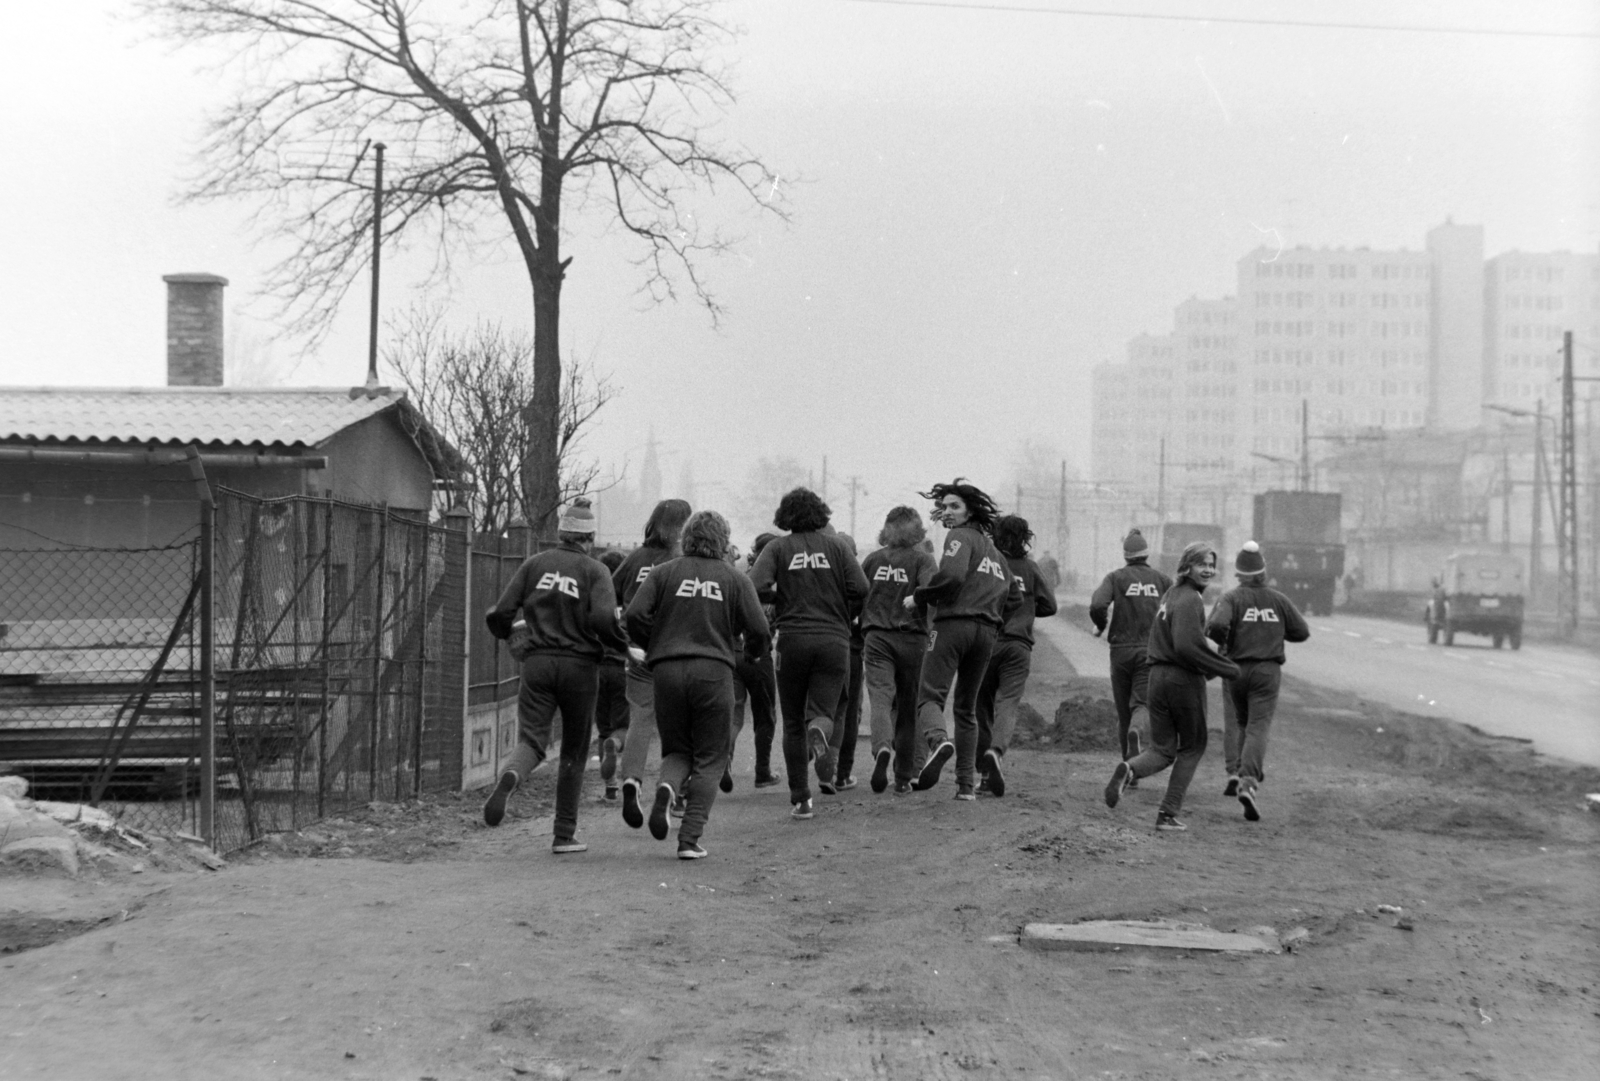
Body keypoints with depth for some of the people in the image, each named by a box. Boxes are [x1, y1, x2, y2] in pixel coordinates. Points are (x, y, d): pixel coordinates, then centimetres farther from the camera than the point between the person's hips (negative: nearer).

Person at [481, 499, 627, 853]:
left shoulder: (535, 564, 6)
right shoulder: (595, 571, -1)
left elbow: (501, 613, 1)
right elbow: (603, 619, -18)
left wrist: (506, 633, 23)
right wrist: (625, 647, 0)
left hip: (537, 662, 1)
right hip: (579, 666, -1)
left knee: (531, 740, -1)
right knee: (574, 752, 12)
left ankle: (510, 776, -38)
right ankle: (564, 835, 15)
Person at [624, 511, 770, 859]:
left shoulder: (664, 573, 7)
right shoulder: (734, 579, 6)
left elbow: (635, 615, -4)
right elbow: (759, 631, -1)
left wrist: (652, 645, 13)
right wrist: (752, 649, 21)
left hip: (667, 670, 2)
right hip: (714, 672, -1)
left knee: (676, 749, 17)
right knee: (709, 759, 8)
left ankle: (667, 786, -17)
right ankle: (690, 839, -2)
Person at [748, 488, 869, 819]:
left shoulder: (778, 548, 2)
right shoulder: (835, 545, 5)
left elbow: (756, 587, -12)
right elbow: (860, 588, -4)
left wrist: (780, 597, 8)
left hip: (793, 640, 0)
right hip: (834, 640, 0)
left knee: (793, 723, 10)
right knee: (822, 711, 5)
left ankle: (800, 799, 9)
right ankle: (818, 732, -33)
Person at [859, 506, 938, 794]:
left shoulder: (872, 560, 9)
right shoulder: (922, 559, 1)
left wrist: (862, 637, 18)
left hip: (877, 638, 1)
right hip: (912, 639, -1)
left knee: (880, 698, -9)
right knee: (908, 709, 9)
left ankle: (882, 747, -40)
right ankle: (903, 779, 15)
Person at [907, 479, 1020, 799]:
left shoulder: (961, 536, -1)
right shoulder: (994, 551, 25)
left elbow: (951, 575, -19)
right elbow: (1014, 598, 27)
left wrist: (918, 598, -8)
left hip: (954, 625, -7)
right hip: (986, 634, 7)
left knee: (930, 696, -12)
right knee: (967, 709, 14)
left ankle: (938, 740, -43)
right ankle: (967, 783, 9)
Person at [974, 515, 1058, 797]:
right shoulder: (1030, 568, 4)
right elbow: (1049, 605, 4)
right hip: (1018, 645, 0)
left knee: (982, 706, 9)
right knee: (1007, 703, -4)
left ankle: (985, 773, 9)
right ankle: (996, 750, -32)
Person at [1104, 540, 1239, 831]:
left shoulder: (1171, 594, 15)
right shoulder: (1190, 600, -14)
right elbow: (1187, 647, -25)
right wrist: (1229, 669, -17)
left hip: (1158, 676, 7)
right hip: (1185, 679, -7)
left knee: (1162, 750, 11)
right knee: (1192, 747, 11)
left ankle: (1129, 768, -20)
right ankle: (1168, 814, 10)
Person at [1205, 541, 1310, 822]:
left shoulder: (1232, 598, -6)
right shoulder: (1279, 600, 2)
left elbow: (1215, 625, -23)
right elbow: (1302, 632, 9)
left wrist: (1224, 640, -1)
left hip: (1235, 668, 0)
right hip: (1267, 671, 0)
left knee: (1235, 722, 20)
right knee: (1258, 727, -4)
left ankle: (1235, 772, 7)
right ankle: (1249, 782, -21)